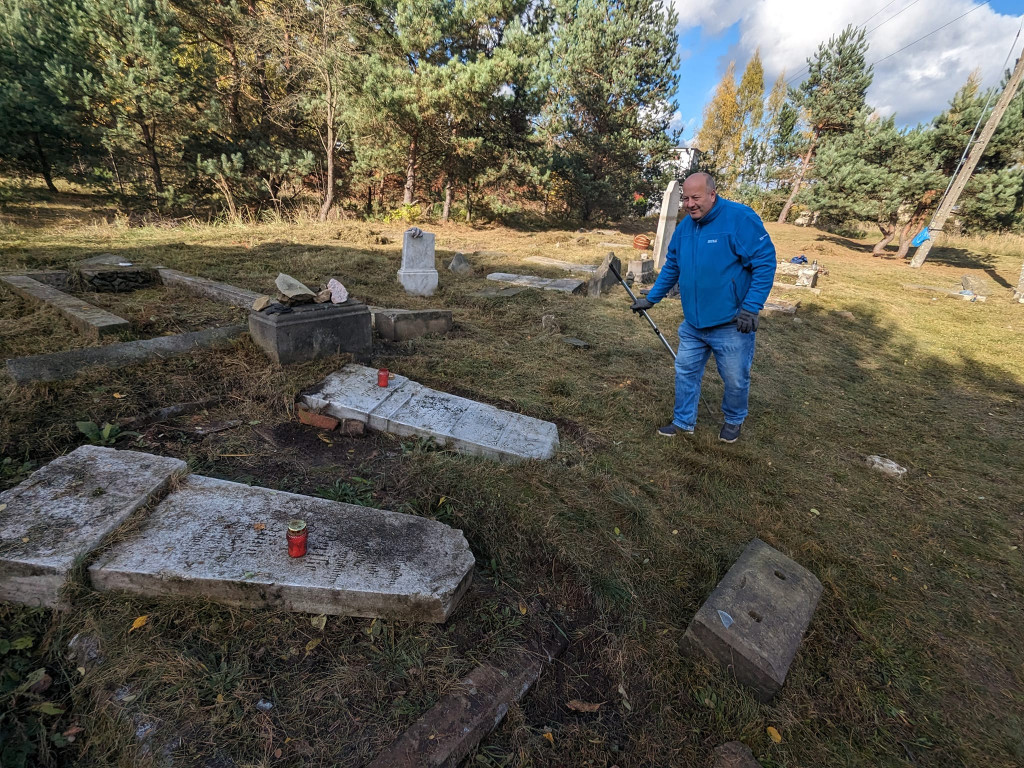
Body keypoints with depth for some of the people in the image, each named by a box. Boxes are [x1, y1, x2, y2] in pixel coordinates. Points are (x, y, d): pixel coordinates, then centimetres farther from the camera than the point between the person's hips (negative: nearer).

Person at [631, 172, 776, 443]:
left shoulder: (740, 218, -15)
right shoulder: (684, 227, 5)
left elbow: (765, 262, -15)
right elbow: (671, 268, 15)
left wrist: (751, 308, -20)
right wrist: (650, 299, 15)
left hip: (732, 325, -5)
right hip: (693, 323, 6)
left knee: (735, 380, 10)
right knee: (685, 372, 13)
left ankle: (734, 420, 37)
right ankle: (683, 422, 30)